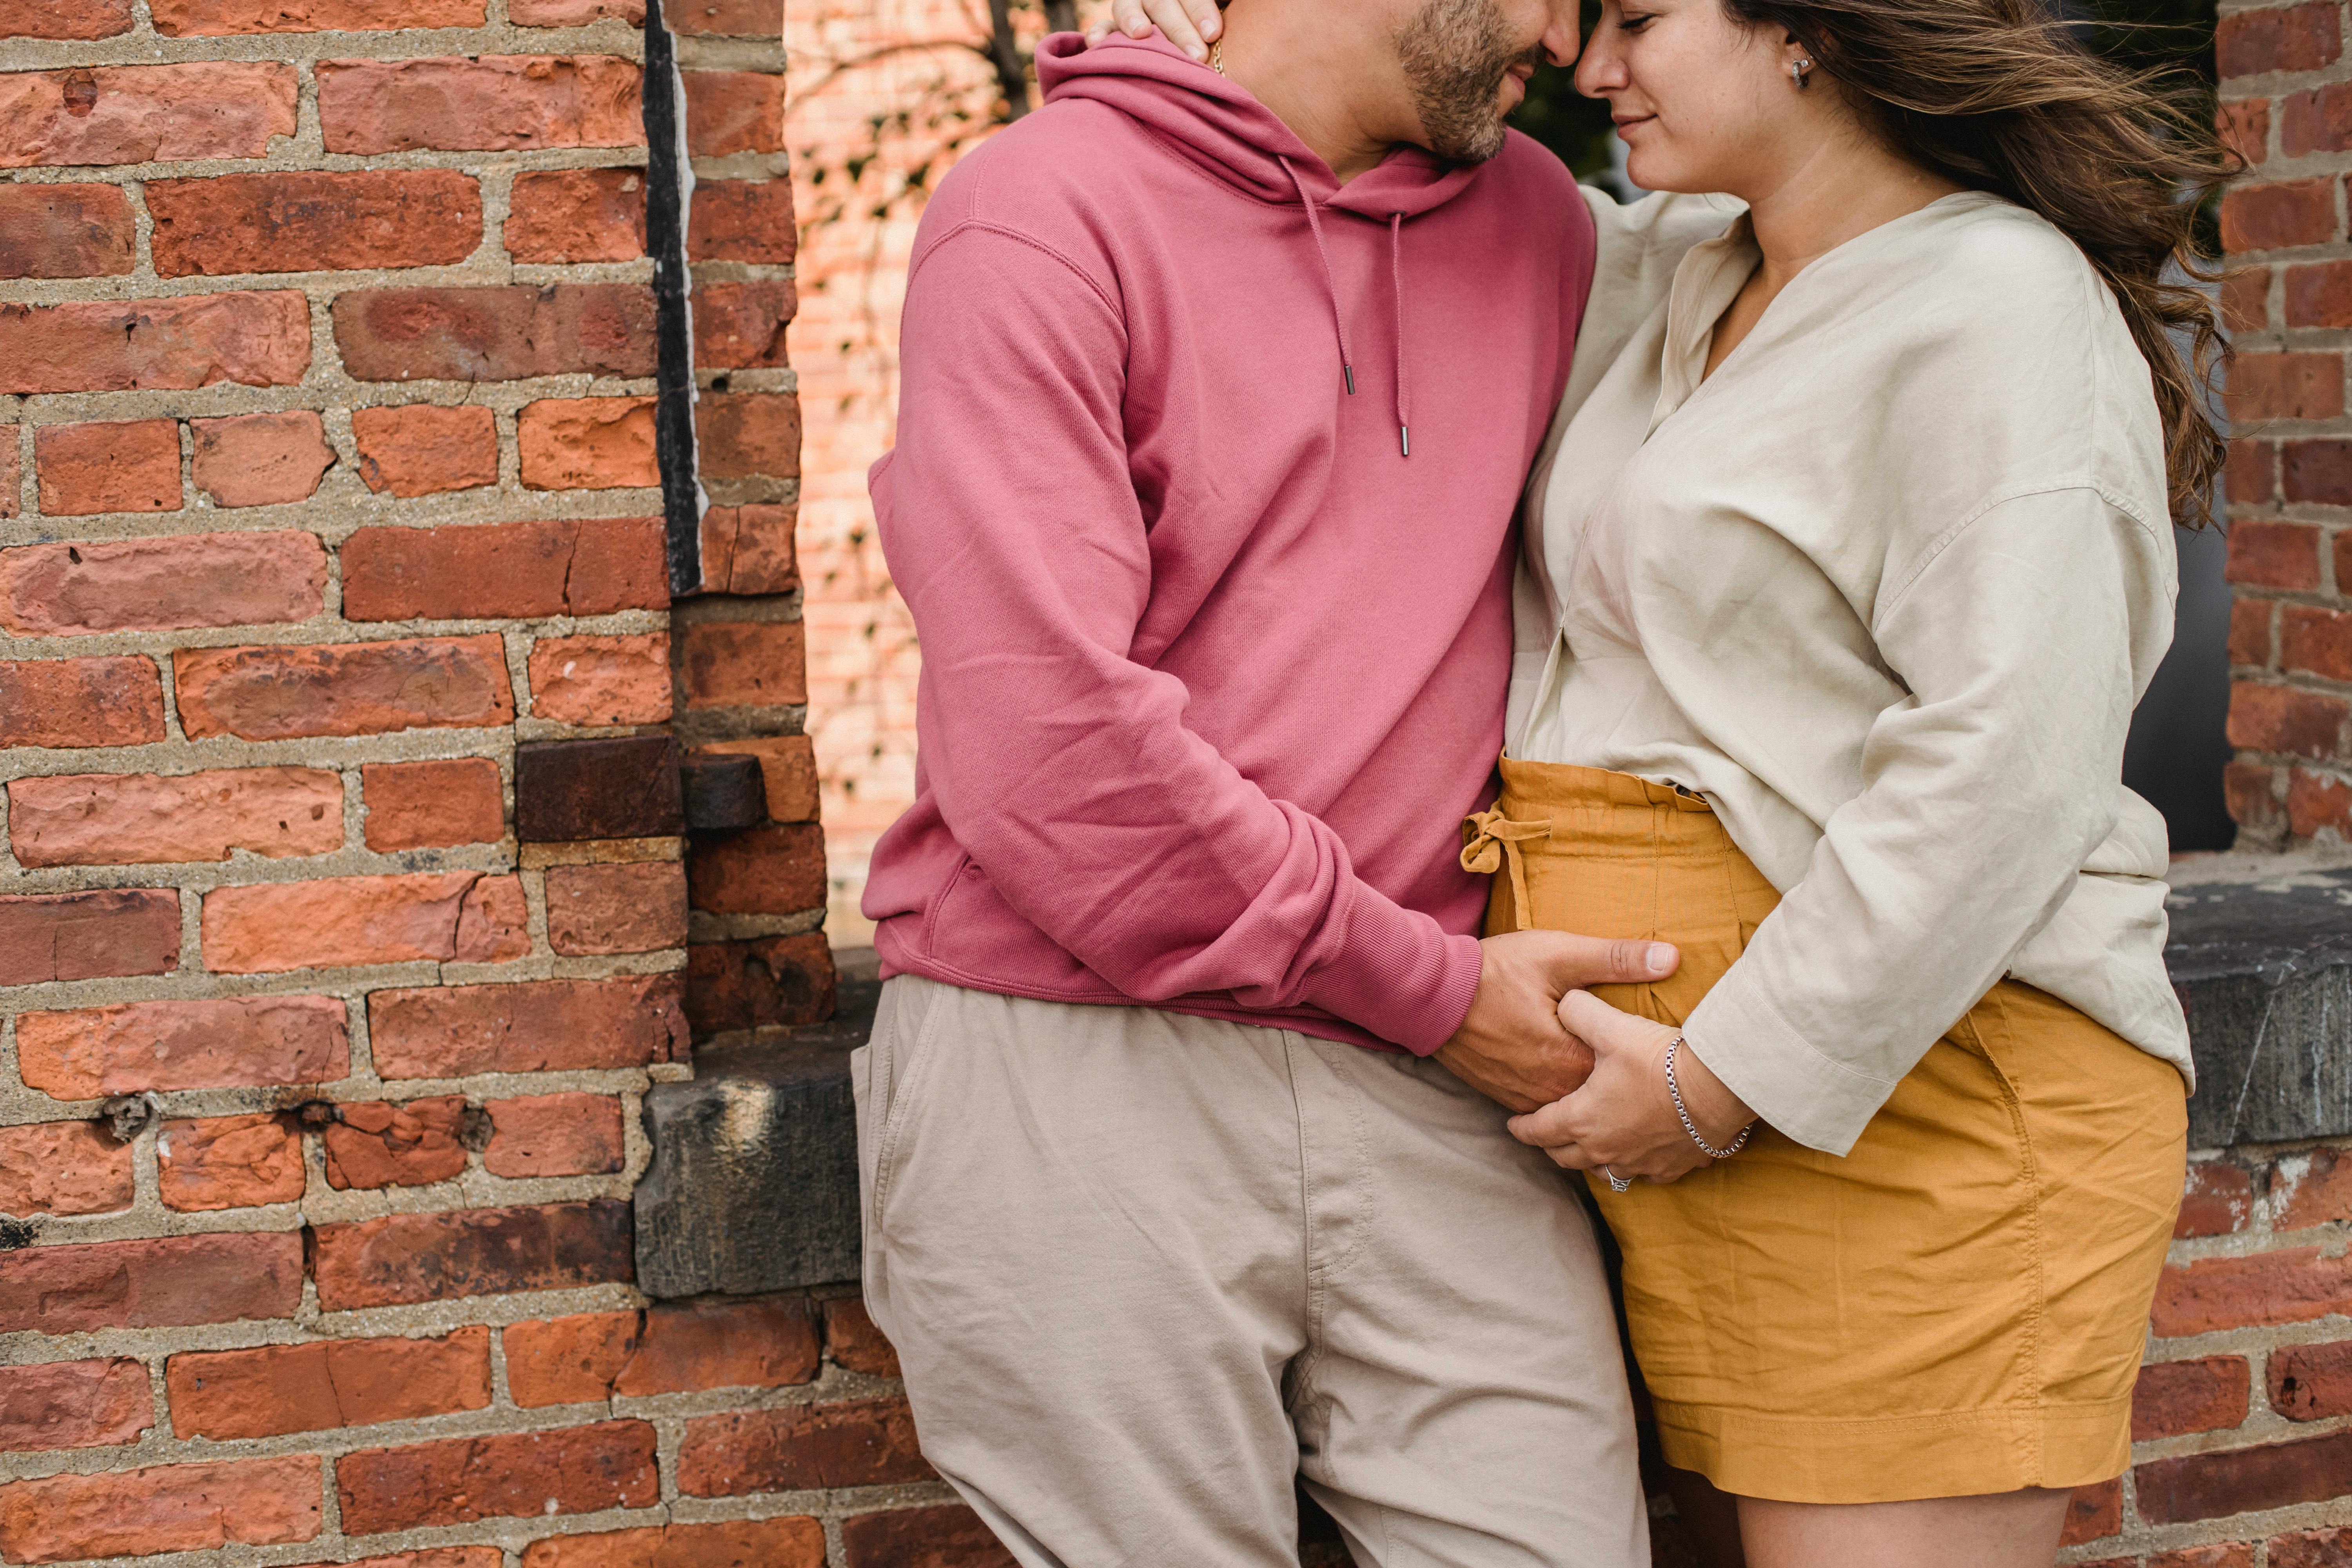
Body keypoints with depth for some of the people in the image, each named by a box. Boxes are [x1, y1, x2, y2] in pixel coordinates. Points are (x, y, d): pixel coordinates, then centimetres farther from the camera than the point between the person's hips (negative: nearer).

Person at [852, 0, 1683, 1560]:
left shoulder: (1536, 221, 14)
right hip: (1077, 1074, -5)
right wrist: (1430, 983, -9)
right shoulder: (1044, 213, -5)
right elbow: (1043, 747, -15)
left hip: (1423, 1090, 5)